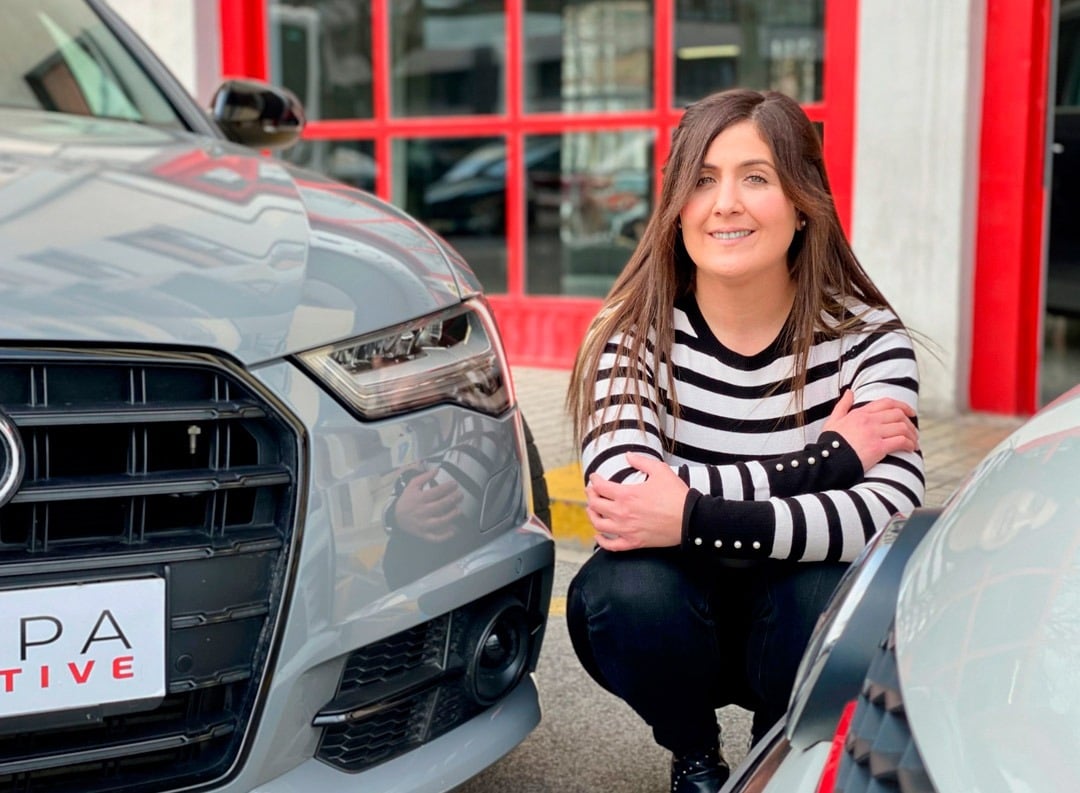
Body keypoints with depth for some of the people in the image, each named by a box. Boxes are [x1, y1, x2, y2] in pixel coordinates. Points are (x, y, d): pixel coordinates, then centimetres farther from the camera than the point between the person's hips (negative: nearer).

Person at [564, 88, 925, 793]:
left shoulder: (867, 336, -13)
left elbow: (893, 512, -29)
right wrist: (823, 459, -27)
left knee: (830, 594, -32)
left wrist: (694, 519, -39)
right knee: (628, 591, -32)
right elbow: (626, 495, -30)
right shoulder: (636, 331, -14)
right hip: (674, 627, 0)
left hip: (798, 631, 0)